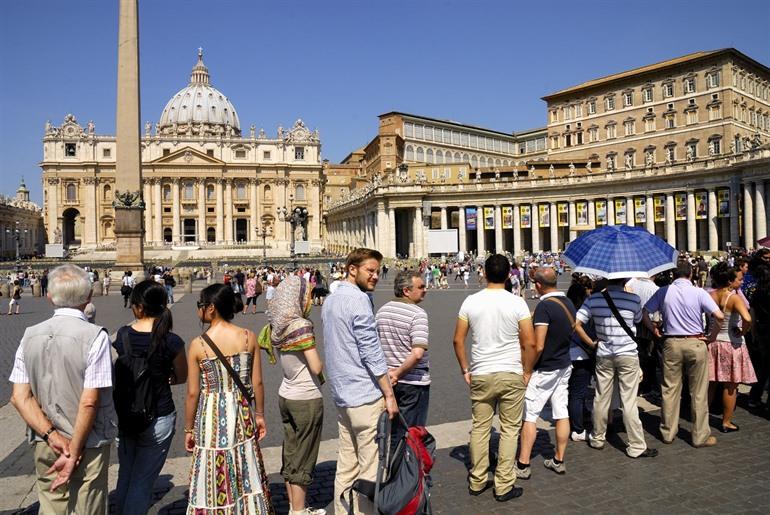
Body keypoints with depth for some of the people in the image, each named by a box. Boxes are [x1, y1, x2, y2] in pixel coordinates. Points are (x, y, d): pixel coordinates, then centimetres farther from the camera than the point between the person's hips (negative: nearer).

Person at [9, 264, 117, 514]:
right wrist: (74, 454, -10)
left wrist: (51, 435, -6)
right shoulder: (95, 336, -17)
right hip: (88, 446, -5)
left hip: (44, 446, 5)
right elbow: (89, 403, -19)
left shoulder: (30, 335, -1)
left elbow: (20, 397, -3)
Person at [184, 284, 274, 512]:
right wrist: (259, 414, 11)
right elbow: (257, 383, -2)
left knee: (213, 479, 13)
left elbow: (193, 393, -8)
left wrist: (188, 429, 4)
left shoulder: (198, 345, -13)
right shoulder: (249, 337, -7)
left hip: (212, 416, -2)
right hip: (242, 413, 3)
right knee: (246, 471, 18)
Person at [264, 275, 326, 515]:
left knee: (290, 455, 17)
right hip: (306, 399, -7)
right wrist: (321, 363, 1)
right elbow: (316, 367, -21)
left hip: (285, 396, 7)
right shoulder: (301, 325, -21)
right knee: (303, 460, 7)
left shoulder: (278, 325, 2)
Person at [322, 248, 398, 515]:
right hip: (366, 395, -9)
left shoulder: (330, 300, 14)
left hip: (341, 394, 9)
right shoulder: (358, 299, -14)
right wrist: (390, 395, -12)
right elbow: (371, 351, -17)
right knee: (370, 469, 0)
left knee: (346, 465, 15)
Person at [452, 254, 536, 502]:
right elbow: (529, 343, -9)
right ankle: (504, 486, 16)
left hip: (480, 376, 2)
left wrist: (465, 370, 10)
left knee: (479, 428, 13)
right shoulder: (517, 303, -8)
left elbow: (458, 340, 0)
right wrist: (527, 371, 5)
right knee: (509, 430, 9)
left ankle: (477, 482, 24)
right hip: (511, 375, -2)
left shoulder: (471, 302, -3)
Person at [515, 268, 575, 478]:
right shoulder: (568, 303, 5)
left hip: (545, 369, -8)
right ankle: (559, 460, 22)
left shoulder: (544, 306, -21)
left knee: (529, 416, 0)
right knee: (562, 414, 12)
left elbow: (538, 346, -22)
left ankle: (523, 465, 6)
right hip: (565, 366, 8)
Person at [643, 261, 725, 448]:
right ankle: (700, 436, 16)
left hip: (671, 343, 2)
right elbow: (719, 316, -13)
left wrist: (654, 330, 10)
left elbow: (644, 312, 3)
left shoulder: (663, 292, 0)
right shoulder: (699, 292, -7)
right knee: (698, 392, 8)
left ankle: (668, 432, 19)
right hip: (695, 343, -2)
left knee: (670, 389, 9)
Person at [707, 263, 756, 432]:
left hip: (712, 342, 5)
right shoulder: (735, 298, -18)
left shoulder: (710, 296, -3)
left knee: (710, 383, 17)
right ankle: (726, 423, 18)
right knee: (730, 386, 9)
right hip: (731, 344, -5)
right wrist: (742, 331, -14)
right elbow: (747, 319, -33)